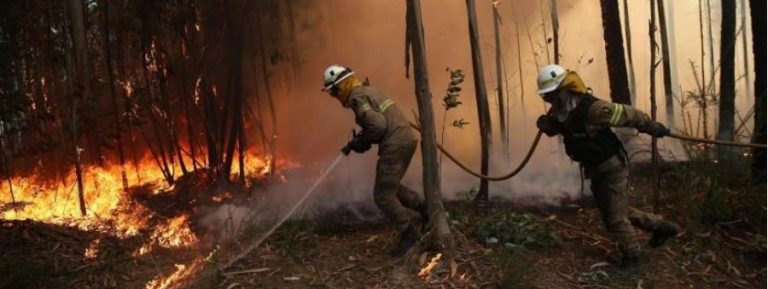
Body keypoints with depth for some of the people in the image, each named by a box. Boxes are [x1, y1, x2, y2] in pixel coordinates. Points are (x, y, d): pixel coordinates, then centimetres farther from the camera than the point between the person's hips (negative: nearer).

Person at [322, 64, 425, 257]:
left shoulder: (357, 97, -13)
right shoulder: (367, 90, 18)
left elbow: (378, 125, -24)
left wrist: (363, 142, -7)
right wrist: (359, 140, 15)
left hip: (395, 146, -10)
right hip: (406, 139, 10)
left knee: (383, 196, 0)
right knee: (390, 186, 25)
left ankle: (409, 232, 8)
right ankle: (421, 210, 27)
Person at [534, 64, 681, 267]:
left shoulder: (592, 108, -30)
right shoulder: (561, 111, -4)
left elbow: (629, 115, -20)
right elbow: (553, 128, 14)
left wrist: (655, 129, -7)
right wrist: (544, 124, -11)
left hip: (612, 167, -9)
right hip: (595, 170, 9)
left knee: (615, 216, 2)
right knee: (615, 210, 21)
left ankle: (631, 254, 26)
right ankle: (662, 226, 34)